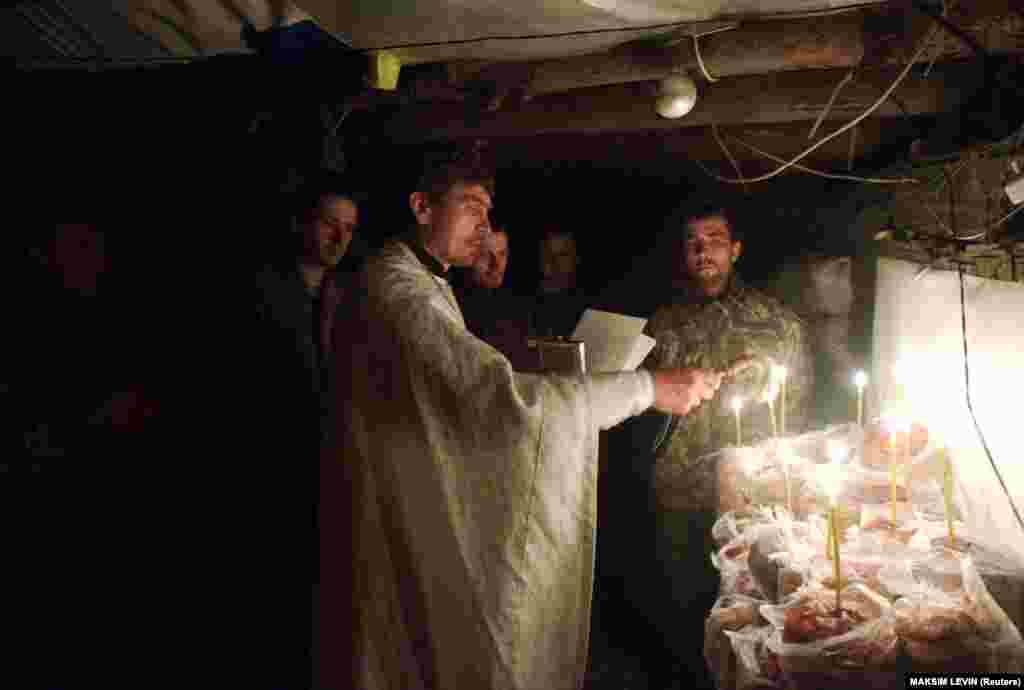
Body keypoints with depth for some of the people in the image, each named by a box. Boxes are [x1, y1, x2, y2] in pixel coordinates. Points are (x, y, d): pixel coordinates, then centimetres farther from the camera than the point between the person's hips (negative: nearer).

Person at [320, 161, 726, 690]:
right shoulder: (399, 286, -23)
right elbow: (503, 397, -32)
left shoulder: (421, 283, 13)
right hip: (408, 535, -10)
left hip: (428, 517, 10)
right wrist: (648, 387, -27)